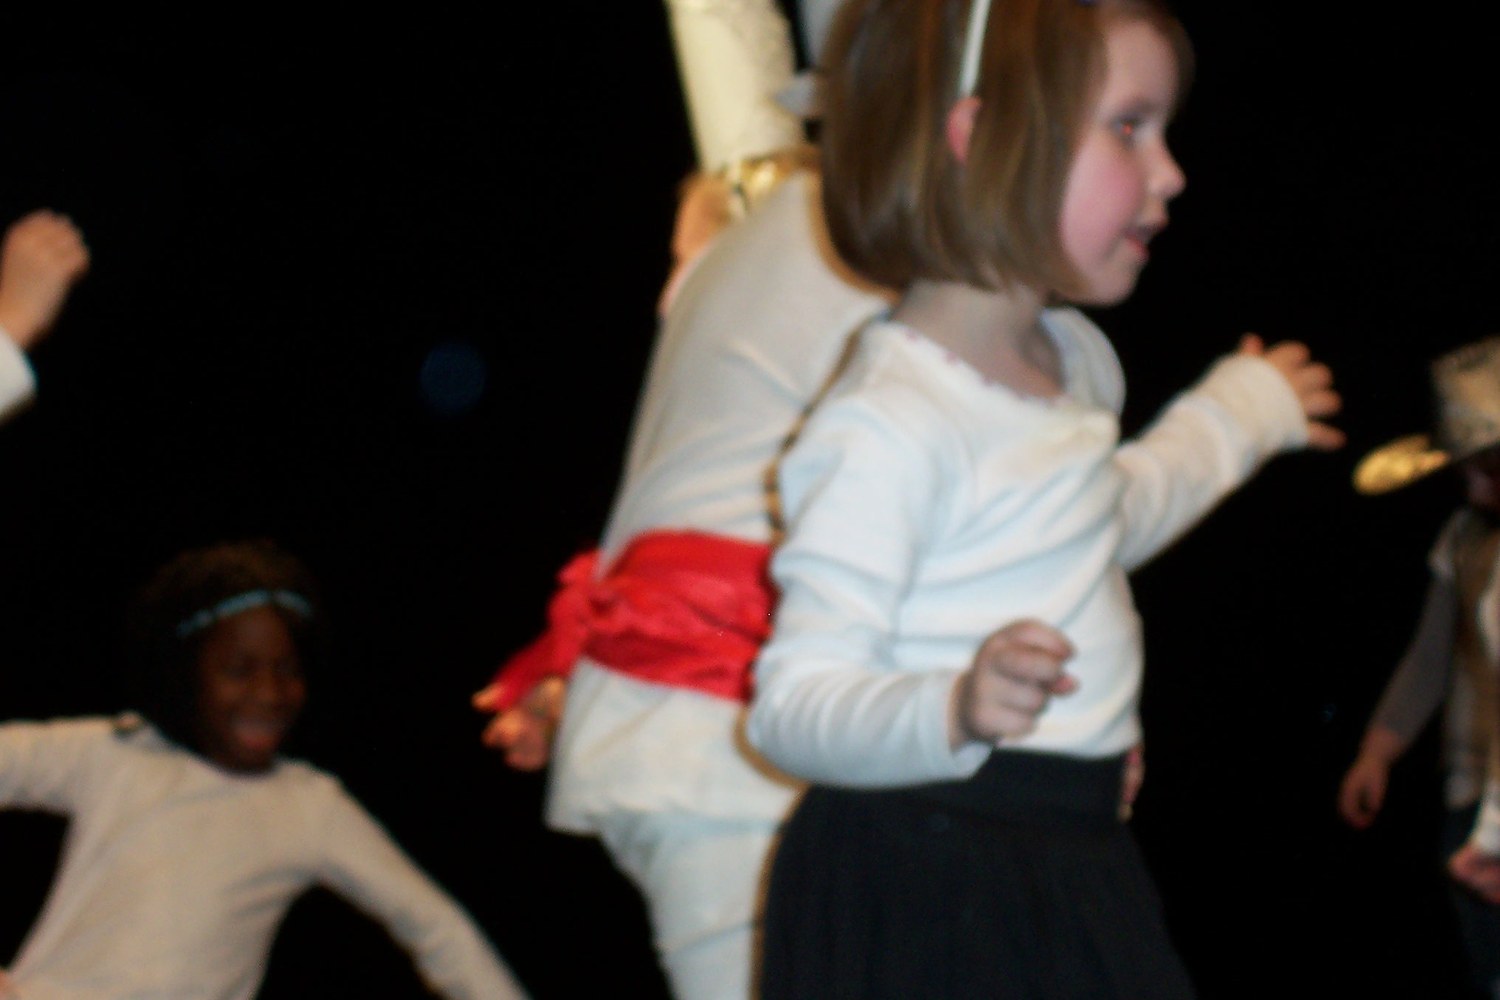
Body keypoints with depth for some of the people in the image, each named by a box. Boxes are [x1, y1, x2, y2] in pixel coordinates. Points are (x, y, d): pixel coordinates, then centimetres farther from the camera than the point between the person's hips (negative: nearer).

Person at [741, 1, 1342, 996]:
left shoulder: (1077, 361, 9)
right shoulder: (888, 429, -22)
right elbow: (793, 705, -24)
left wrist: (1239, 415, 43)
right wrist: (953, 711, -41)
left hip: (1073, 863, 9)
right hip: (924, 898, -9)